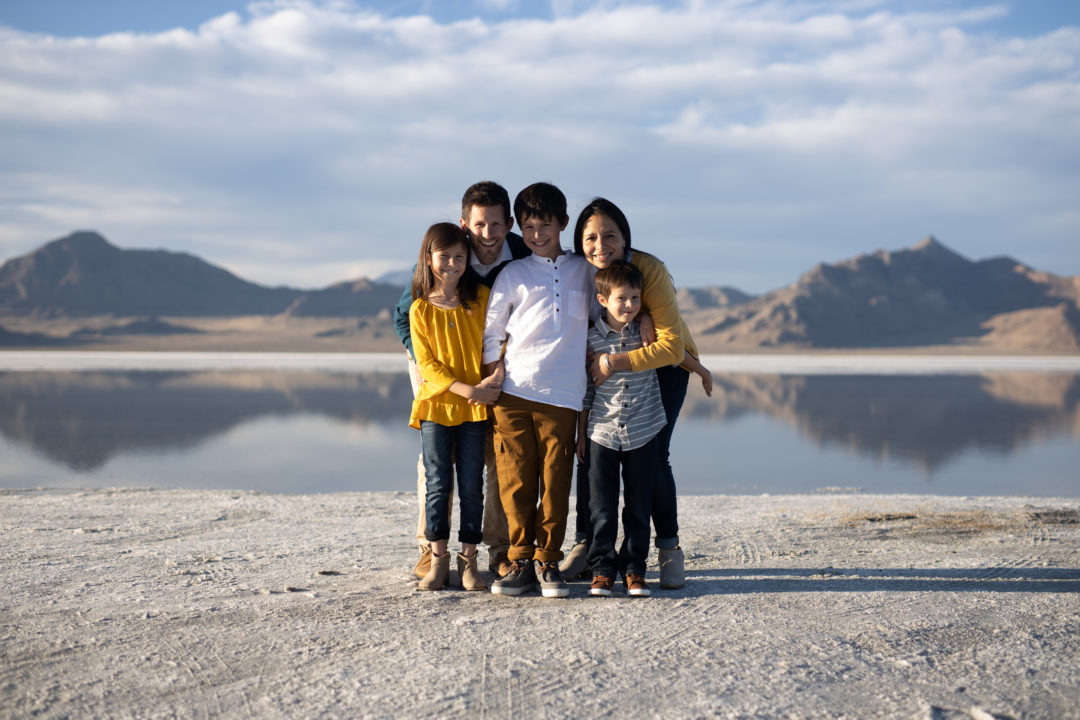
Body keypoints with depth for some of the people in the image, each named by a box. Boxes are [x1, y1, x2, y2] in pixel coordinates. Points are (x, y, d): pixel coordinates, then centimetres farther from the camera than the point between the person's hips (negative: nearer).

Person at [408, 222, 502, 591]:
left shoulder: (481, 298, 3)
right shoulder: (420, 309, 1)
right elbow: (427, 364, -4)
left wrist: (495, 379, -14)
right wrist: (466, 390, -15)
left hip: (476, 408, 0)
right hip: (436, 404, 0)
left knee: (471, 485, 3)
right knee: (438, 484, 1)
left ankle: (468, 560, 11)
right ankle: (438, 558, 9)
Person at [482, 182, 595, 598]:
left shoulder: (584, 271, 14)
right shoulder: (513, 275, 10)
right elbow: (491, 333, 11)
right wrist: (493, 379, 4)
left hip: (562, 395, 0)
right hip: (513, 393, 0)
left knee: (555, 483, -2)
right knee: (516, 482, 0)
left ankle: (548, 561, 9)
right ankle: (520, 561, 9)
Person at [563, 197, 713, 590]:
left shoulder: (651, 271, -31)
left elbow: (672, 345, -35)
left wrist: (616, 361, -38)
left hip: (664, 365, -3)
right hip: (608, 366, 4)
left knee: (652, 456, -12)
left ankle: (669, 547, 5)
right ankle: (585, 543, 9)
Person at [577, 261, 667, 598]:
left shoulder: (647, 333, 0)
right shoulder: (592, 338, -2)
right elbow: (585, 389, 5)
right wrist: (580, 434, 7)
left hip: (642, 433, 1)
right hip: (602, 434, -1)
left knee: (639, 507, 6)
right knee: (602, 507, 3)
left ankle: (634, 568, 15)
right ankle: (602, 569, 13)